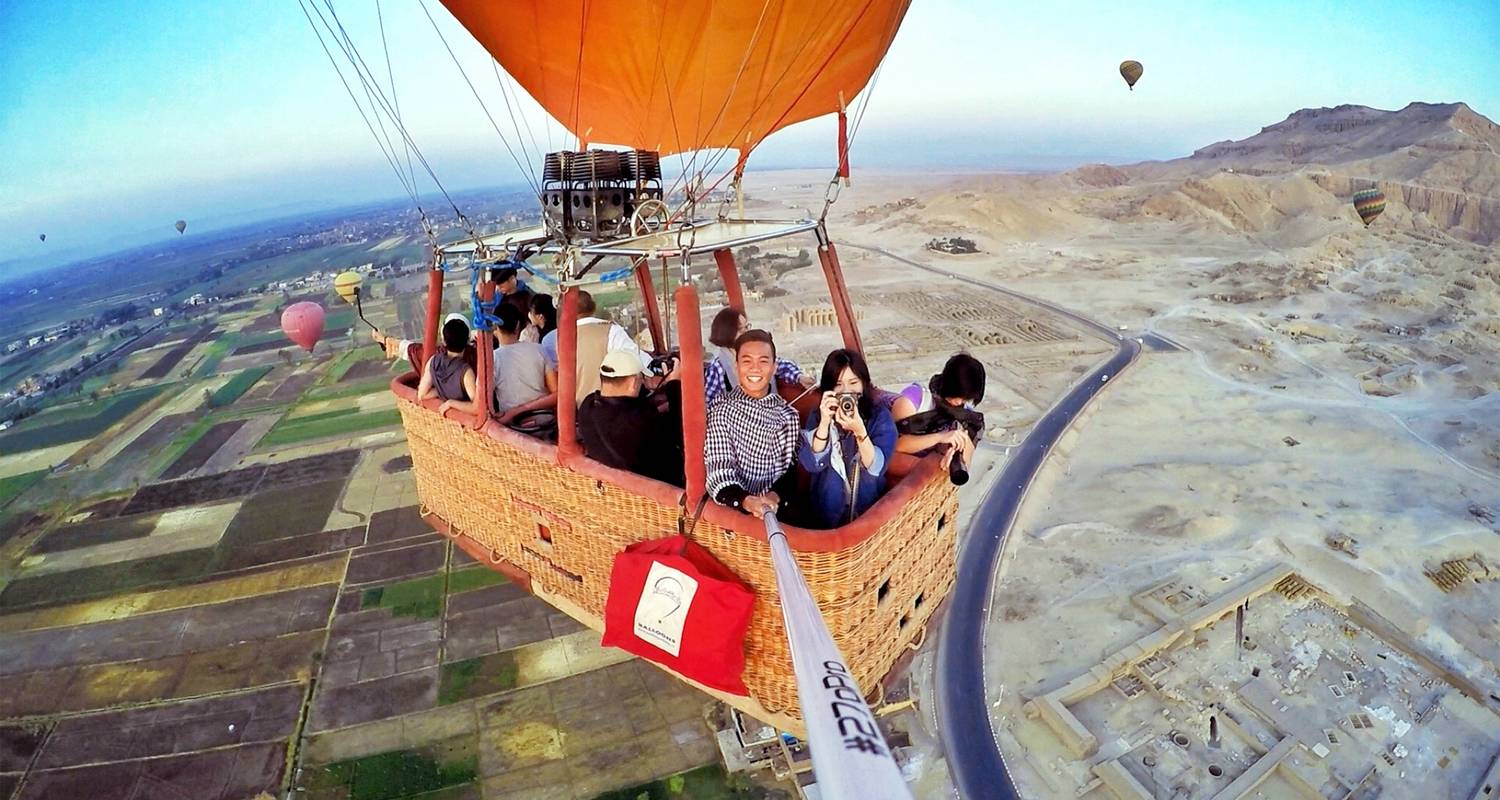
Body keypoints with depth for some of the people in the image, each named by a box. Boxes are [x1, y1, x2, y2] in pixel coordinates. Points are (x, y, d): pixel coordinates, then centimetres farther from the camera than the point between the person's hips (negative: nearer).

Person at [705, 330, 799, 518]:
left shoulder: (787, 414, 6)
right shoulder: (720, 409, -2)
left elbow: (790, 470, 2)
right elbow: (718, 471, -9)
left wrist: (773, 497, -18)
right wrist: (747, 501, -27)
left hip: (776, 508, 2)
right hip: (731, 509, -2)